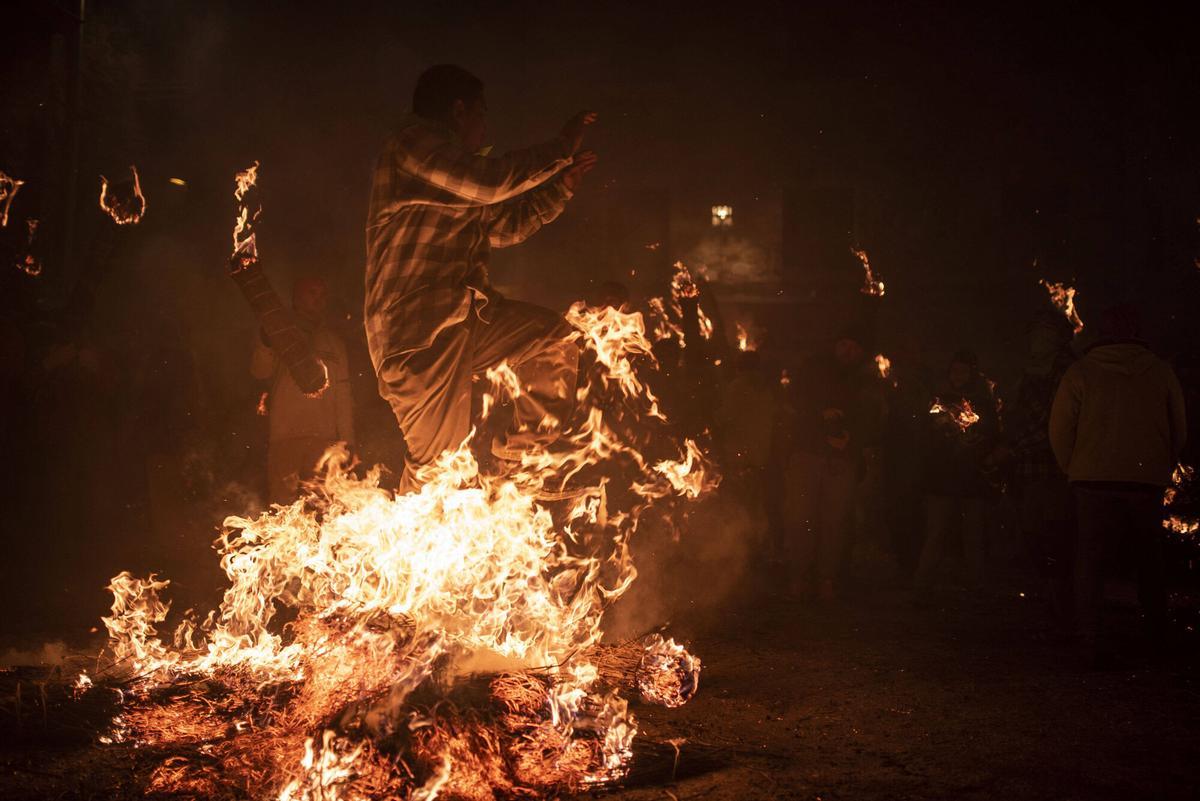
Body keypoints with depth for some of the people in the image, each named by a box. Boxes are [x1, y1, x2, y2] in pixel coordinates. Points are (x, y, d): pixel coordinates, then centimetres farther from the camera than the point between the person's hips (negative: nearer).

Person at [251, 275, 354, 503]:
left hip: (324, 435, 2)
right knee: (283, 503, -10)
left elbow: (343, 393, 15)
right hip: (284, 434, -2)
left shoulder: (333, 342, 20)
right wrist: (265, 343, -22)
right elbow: (260, 371, -2)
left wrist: (347, 440, 6)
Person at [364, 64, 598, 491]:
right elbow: (489, 182, -23)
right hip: (416, 327, -10)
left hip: (462, 317, 10)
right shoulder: (412, 141, -8)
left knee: (556, 337, 15)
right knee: (439, 464, -8)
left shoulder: (449, 158, 22)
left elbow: (504, 227, 29)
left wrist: (564, 184, 27)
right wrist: (561, 149, -10)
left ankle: (519, 450, 19)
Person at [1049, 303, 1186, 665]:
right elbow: (1179, 430, 8)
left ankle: (1088, 642, -5)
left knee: (1090, 560, 2)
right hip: (1148, 481, 1)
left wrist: (1073, 470, 13)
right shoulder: (1161, 371, 3)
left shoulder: (1081, 371, -1)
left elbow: (1060, 430, -1)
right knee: (1149, 559, 18)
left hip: (1094, 480, -1)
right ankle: (1157, 634, 24)